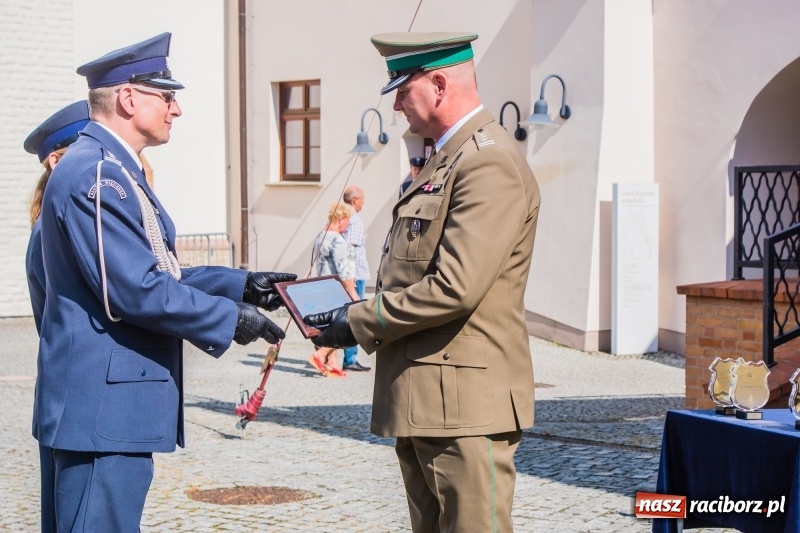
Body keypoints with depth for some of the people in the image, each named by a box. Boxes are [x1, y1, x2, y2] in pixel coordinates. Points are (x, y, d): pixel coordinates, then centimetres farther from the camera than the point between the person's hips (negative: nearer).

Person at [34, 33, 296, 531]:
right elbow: (136, 290, -22)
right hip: (104, 403, -11)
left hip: (119, 400, 11)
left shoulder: (117, 171, 17)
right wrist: (230, 319, -13)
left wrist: (240, 284, 11)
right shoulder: (94, 174, -17)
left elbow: (157, 272, 21)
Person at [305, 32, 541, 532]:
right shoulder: (446, 158, 18)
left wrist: (360, 322, -13)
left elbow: (455, 288, -23)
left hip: (465, 407, -10)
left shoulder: (490, 163, -16)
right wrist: (364, 313, 7)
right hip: (422, 401, 10)